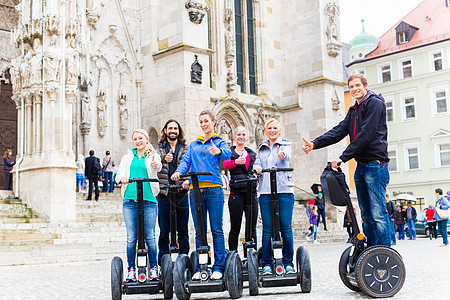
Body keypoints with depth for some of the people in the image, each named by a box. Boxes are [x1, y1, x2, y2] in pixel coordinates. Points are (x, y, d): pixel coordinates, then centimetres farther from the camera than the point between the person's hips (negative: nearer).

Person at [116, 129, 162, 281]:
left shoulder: (153, 156, 11)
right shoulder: (127, 157, 19)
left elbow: (158, 167, -11)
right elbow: (119, 175, 11)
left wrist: (155, 165, -36)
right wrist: (122, 178, -14)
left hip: (149, 200, -2)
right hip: (130, 200, 2)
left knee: (150, 237, -1)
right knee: (131, 237, 0)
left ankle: (153, 268, 9)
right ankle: (131, 269, 9)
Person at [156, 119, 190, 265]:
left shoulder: (186, 148, 10)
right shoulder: (159, 148, 10)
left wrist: (188, 180, -16)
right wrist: (164, 159, -25)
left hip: (181, 193, 1)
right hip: (164, 193, 0)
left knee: (183, 230, 6)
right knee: (164, 230, 3)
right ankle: (163, 260, 11)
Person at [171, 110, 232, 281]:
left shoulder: (219, 141, 10)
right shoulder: (194, 145, 23)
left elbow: (227, 153, -11)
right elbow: (186, 160, 10)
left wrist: (218, 151, -35)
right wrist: (178, 172, -12)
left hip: (214, 189, -4)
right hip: (195, 189, 4)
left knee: (217, 229, -3)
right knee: (199, 231, 5)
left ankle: (218, 268, 1)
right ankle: (199, 268, 10)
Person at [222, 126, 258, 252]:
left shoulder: (252, 154, 18)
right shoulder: (230, 152, 5)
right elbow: (225, 165, -15)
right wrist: (236, 162, -37)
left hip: (251, 192, 4)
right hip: (236, 193, -4)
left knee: (252, 228, 4)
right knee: (235, 229, -2)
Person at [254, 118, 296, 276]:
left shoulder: (286, 143, 11)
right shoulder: (261, 148, 22)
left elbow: (288, 155, -11)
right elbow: (257, 161, 8)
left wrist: (282, 155, -35)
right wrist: (257, 167, -17)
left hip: (284, 189, -2)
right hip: (265, 191, 2)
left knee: (286, 227, -6)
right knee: (267, 228, -1)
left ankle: (288, 263, 4)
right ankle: (267, 264, 5)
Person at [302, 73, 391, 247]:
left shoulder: (374, 103, -6)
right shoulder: (353, 110, 21)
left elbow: (366, 135, -16)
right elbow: (339, 131, 11)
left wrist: (343, 157, -19)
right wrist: (315, 144, -5)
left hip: (375, 164, -9)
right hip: (360, 166, 9)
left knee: (378, 213, -11)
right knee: (366, 215, 9)